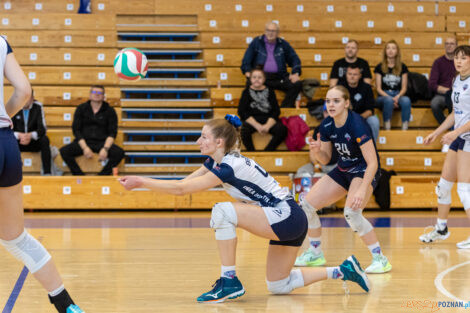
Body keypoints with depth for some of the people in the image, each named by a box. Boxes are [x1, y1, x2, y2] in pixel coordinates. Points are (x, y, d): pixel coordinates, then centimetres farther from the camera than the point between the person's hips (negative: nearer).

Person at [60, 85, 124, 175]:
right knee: (64, 151, -28)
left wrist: (105, 148, -18)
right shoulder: (81, 109, 9)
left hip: (102, 142, -1)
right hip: (83, 141, 1)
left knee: (119, 153, -31)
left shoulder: (109, 111, 7)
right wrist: (85, 148, -14)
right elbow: (76, 130, 3)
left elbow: (112, 133, 1)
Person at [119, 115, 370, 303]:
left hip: (287, 219, -11)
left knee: (223, 212, -24)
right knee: (278, 286, 17)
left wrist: (142, 182, -17)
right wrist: (141, 182, -5)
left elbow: (181, 190, -23)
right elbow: (182, 183, 4)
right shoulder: (216, 161, 6)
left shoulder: (230, 166, -22)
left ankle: (229, 282, -15)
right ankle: (342, 271, 21)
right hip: (284, 221, 11)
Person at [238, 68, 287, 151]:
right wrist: (257, 125, -15)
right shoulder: (247, 92, 10)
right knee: (244, 129, -34)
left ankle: (267, 152, -19)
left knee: (282, 129, -27)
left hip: (269, 120, 1)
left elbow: (276, 111, 6)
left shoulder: (269, 92, 13)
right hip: (251, 120, -1)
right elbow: (242, 112, 0)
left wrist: (268, 125, -14)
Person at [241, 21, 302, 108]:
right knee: (250, 83, -37)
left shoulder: (283, 44, 16)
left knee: (297, 84, -25)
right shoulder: (256, 42, 12)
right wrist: (248, 72, -9)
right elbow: (246, 60, 9)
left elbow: (294, 59, 19)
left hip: (279, 77, 2)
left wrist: (295, 73, 1)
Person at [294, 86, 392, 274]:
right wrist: (317, 151, -18)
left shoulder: (356, 124, -27)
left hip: (365, 172, -7)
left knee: (351, 212, -31)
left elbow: (372, 162, -29)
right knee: (307, 204, -1)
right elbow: (325, 159, 5)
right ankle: (315, 254, 19)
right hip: (343, 170, 8)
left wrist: (362, 191, -38)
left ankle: (380, 260, -18)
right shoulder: (326, 126, -6)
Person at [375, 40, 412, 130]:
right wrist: (390, 98, -14)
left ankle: (405, 129, -36)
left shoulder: (402, 67, 12)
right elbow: (378, 88, 3)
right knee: (388, 100, -39)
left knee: (406, 100, -35)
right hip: (383, 96, -1)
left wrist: (398, 97, -13)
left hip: (398, 95, 1)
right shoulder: (380, 67, 8)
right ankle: (387, 129, -35)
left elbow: (404, 87, 9)